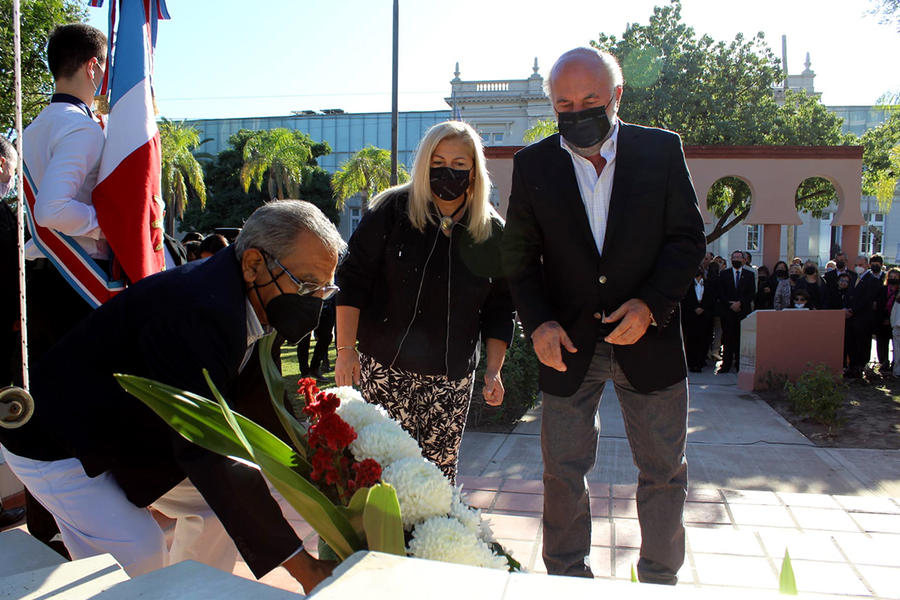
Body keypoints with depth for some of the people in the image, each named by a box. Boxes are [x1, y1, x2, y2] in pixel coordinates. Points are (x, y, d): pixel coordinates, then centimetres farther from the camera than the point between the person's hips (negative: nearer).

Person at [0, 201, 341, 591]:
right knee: (138, 553, -22)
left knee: (226, 503, 6)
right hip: (55, 444, -9)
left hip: (129, 437, 9)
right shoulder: (195, 310, -37)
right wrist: (300, 565, -36)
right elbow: (210, 455, -39)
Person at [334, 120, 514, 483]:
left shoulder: (492, 232, 4)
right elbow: (353, 280, -1)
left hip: (452, 378, 2)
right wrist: (346, 349, -6)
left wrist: (494, 370, 3)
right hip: (385, 369, -1)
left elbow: (499, 309, 9)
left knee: (441, 470, 4)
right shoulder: (392, 210, -2)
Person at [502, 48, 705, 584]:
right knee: (563, 472, 9)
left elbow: (688, 238, -1)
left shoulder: (662, 149, -1)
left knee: (664, 471, 12)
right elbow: (519, 256, 3)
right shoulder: (533, 164, 0)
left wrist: (650, 304, -15)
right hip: (568, 344, 0)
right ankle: (569, 580, 31)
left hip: (647, 337, 0)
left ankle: (660, 580, 34)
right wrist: (538, 322, -12)